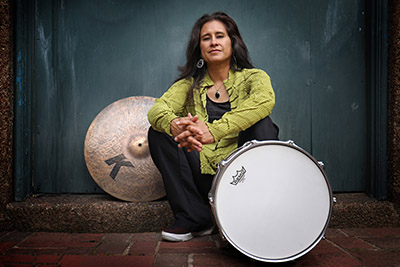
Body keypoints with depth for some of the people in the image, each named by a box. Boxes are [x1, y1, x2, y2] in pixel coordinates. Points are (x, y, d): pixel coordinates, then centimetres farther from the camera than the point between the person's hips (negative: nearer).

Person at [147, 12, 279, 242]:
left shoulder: (253, 77, 1)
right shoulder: (189, 84, 8)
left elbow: (265, 100, -25)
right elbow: (156, 109, -9)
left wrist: (214, 130, -39)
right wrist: (175, 125, -35)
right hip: (203, 177, 3)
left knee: (261, 125, -25)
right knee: (159, 133, -13)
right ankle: (194, 218, -9)